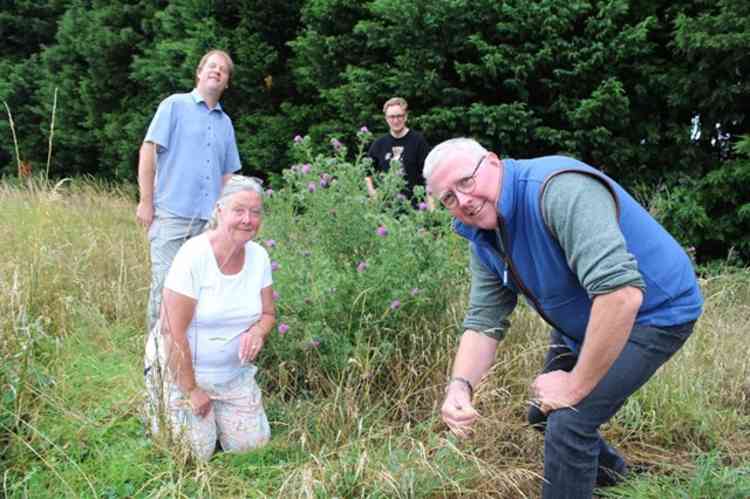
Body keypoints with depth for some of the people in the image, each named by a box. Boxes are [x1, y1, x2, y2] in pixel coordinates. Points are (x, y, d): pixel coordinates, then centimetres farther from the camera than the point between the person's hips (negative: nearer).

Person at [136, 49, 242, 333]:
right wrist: (146, 202, -8)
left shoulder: (225, 123, 17)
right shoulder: (174, 105, 2)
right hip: (172, 215, -5)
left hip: (209, 219, 5)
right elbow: (148, 151, -3)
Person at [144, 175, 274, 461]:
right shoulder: (193, 256, -24)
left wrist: (258, 331, -19)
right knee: (196, 455, -4)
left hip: (235, 375, 6)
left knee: (253, 446, 6)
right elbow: (174, 333, -22)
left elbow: (268, 314, 5)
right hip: (184, 371, -5)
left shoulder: (259, 256, -6)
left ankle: (214, 413, 33)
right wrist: (191, 390, -17)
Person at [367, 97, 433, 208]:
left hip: (413, 206, -3)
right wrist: (373, 195, 4)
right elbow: (367, 175, 18)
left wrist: (431, 209, -10)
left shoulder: (418, 141, -1)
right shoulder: (379, 144, 9)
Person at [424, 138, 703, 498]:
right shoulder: (483, 241, -6)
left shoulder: (558, 189, -34)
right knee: (544, 413, 19)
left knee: (569, 419, -19)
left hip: (653, 313, -8)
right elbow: (483, 323, -5)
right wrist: (460, 385, -26)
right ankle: (606, 469, 48)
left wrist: (578, 385, -30)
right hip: (583, 321, 9)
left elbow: (621, 293, -42)